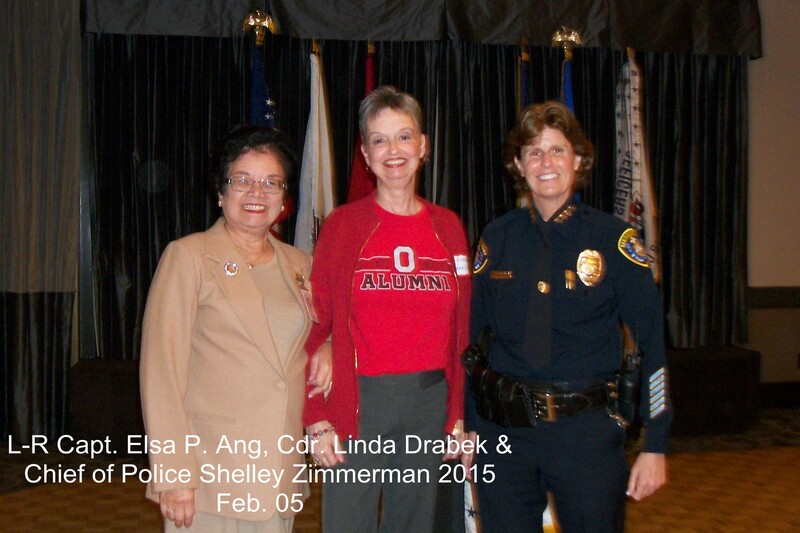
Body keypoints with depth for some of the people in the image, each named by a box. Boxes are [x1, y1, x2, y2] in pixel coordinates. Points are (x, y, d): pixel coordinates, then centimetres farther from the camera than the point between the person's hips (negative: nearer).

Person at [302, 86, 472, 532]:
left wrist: (457, 414, 5)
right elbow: (317, 325, -5)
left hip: (430, 403, 3)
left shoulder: (448, 227, 7)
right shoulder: (343, 224, -2)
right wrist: (317, 419, -11)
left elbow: (460, 330, 9)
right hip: (357, 405, -3)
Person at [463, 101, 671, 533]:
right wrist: (468, 426, 6)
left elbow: (651, 342, -5)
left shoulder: (613, 239, -4)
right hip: (503, 430, 2)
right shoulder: (497, 240, 3)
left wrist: (655, 445, -7)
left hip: (586, 431, -2)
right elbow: (470, 335, 7)